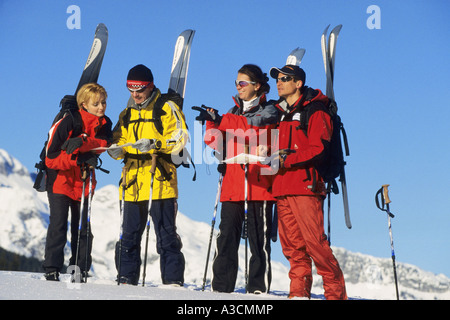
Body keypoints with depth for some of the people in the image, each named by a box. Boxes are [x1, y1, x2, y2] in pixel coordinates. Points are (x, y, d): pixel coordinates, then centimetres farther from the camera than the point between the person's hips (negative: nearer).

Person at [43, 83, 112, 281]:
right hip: (60, 181, -4)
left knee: (83, 227, 6)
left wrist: (82, 142, -34)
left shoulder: (105, 124, 2)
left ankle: (81, 269, 14)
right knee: (58, 225, -9)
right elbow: (51, 157, -17)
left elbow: (103, 144, -18)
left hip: (84, 182, 5)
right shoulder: (69, 122, -15)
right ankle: (52, 269, -3)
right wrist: (78, 159, -27)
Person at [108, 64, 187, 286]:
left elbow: (179, 139, -7)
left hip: (160, 183, -5)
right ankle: (126, 279, 14)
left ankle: (173, 280, 1)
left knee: (166, 234, -3)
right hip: (132, 184, 5)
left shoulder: (166, 108, 1)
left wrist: (155, 144, -23)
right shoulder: (126, 114, 19)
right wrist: (116, 150, -4)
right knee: (129, 235, 7)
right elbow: (119, 141, 20)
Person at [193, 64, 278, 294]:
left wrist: (221, 122, -24)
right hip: (232, 185, 5)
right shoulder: (232, 113, 19)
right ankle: (221, 286, 5)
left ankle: (258, 288, 1)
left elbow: (256, 134, -15)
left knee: (258, 238, -3)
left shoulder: (269, 112, 4)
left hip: (259, 184, -4)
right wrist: (213, 123, -10)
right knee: (227, 235, 1)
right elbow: (215, 143, 10)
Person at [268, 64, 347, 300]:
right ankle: (299, 290, 7)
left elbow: (318, 149, -10)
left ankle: (335, 291, -3)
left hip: (305, 185, -7)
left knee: (314, 241, -11)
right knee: (292, 244, 3)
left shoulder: (314, 112, 0)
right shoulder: (279, 113, 23)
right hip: (282, 187, 7)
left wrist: (287, 160, -17)